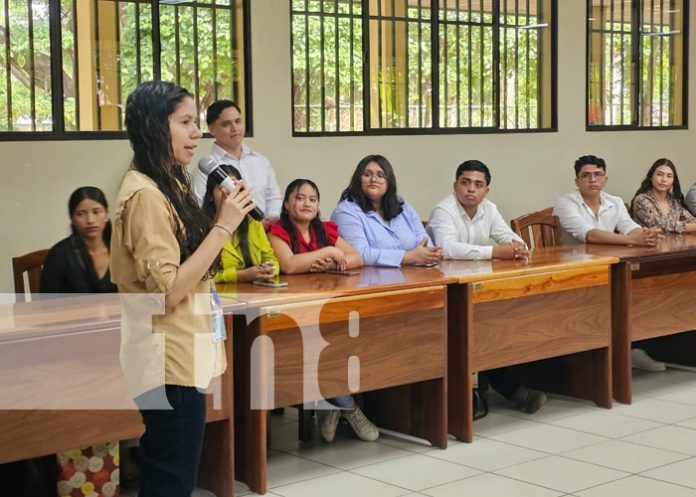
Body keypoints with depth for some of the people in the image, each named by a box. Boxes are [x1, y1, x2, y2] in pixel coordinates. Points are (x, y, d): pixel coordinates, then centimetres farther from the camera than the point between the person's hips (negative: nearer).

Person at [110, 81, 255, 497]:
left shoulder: (167, 187, 13)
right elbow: (168, 290, -23)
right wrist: (223, 226, -21)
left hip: (181, 355, 10)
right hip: (169, 360, -10)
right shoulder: (145, 194, -18)